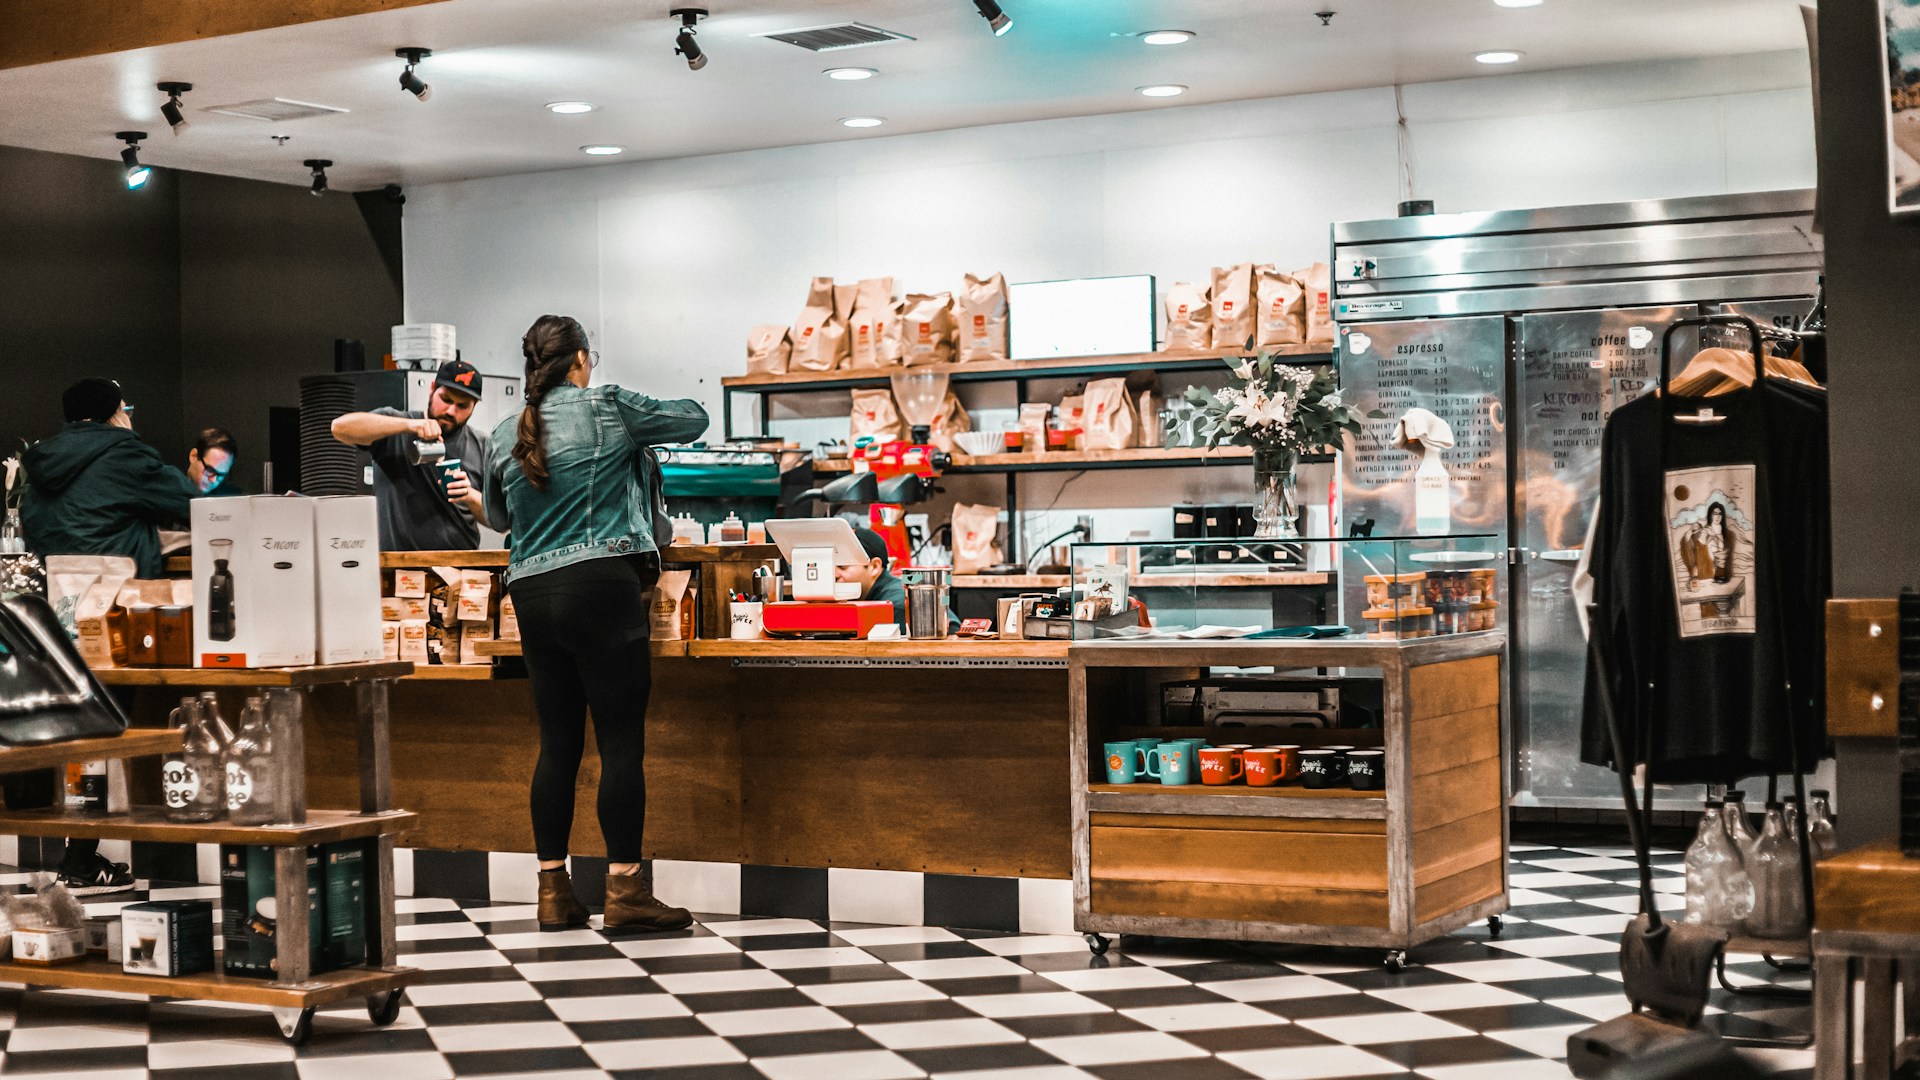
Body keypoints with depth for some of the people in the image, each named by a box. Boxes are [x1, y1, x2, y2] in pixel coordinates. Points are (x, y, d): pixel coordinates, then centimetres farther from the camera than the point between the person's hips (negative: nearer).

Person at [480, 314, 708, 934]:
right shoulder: (606, 408, -1)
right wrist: (639, 420, 31)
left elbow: (496, 516, 26)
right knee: (622, 741, -3)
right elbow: (693, 420, 11)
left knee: (558, 742, 10)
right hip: (601, 584, -5)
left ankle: (554, 890, 12)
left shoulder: (506, 435, 11)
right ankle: (624, 890, -5)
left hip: (532, 595, 5)